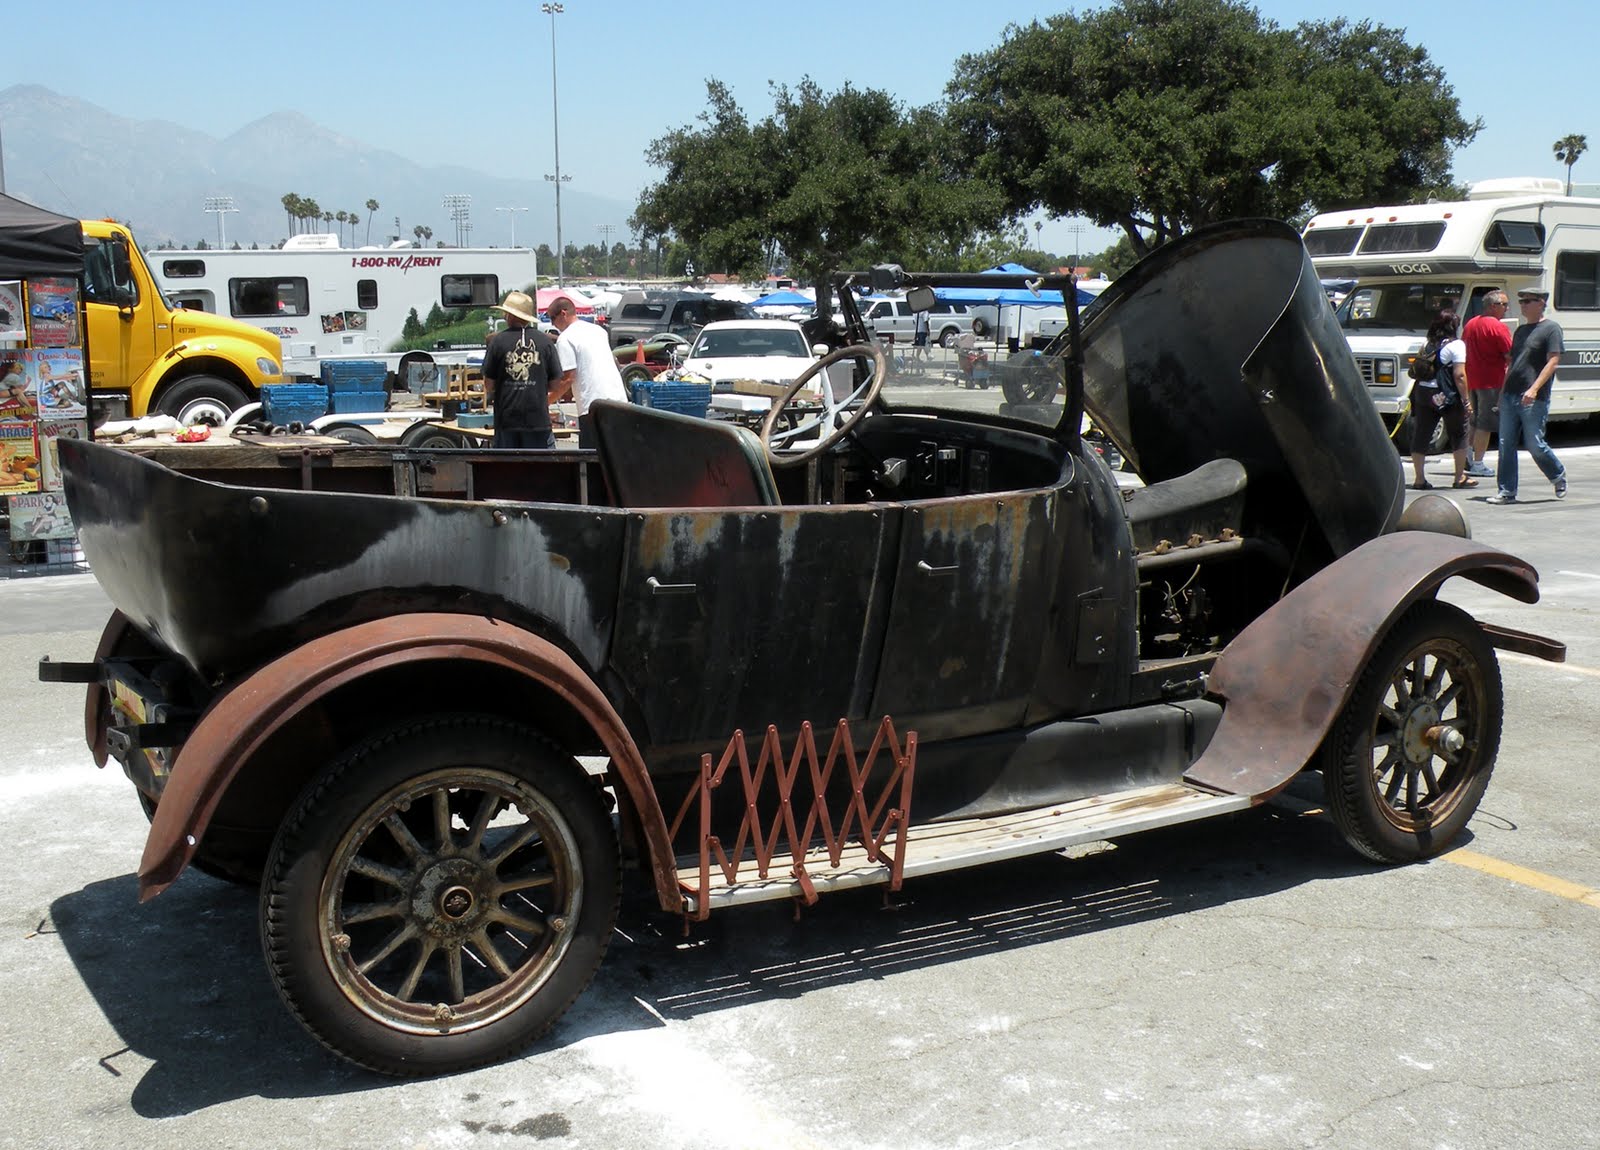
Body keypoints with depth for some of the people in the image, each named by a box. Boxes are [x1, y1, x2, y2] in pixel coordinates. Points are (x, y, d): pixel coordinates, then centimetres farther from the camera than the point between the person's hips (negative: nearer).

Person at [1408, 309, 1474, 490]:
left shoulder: (1426, 345, 11)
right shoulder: (1456, 345, -6)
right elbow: (1459, 375, -12)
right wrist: (1466, 400, -9)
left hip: (1422, 393, 5)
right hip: (1446, 395, -5)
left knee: (1420, 435, 6)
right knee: (1459, 434, 10)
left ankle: (1420, 479, 5)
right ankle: (1460, 477, 13)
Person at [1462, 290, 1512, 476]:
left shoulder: (1470, 324, 12)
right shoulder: (1498, 327, -14)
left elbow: (1464, 351, 20)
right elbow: (1510, 357, -15)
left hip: (1471, 380, 8)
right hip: (1491, 382, -8)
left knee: (1474, 422, 18)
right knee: (1485, 424, -3)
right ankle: (1477, 464, -3)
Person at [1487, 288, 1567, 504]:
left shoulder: (1551, 328, -4)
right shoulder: (1520, 330, 19)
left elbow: (1553, 361, -12)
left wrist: (1534, 389, -22)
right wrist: (1502, 392, 19)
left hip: (1534, 399, -7)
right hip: (1510, 396, 7)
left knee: (1535, 445, -4)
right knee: (1506, 445, 1)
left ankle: (1558, 476, 21)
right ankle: (1507, 491, 4)